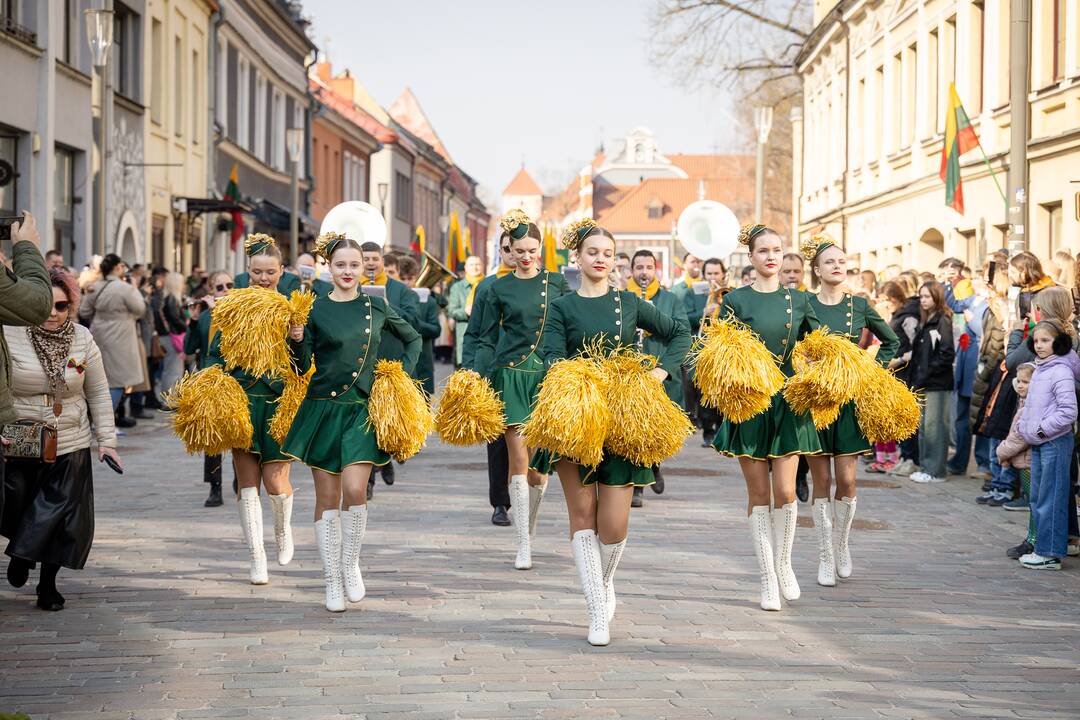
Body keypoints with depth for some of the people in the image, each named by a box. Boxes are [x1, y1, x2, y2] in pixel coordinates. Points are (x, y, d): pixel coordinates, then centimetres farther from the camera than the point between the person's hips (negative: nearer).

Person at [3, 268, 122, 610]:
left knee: (59, 518, 0)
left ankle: (48, 583, 15)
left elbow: (98, 394, 9)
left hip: (70, 446, 2)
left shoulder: (82, 339, 3)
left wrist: (106, 440, 5)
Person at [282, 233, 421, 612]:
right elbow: (302, 367, 1)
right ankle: (332, 581, 11)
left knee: (355, 489, -15)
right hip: (323, 409, 0)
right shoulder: (315, 310, 0)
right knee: (327, 497, 2)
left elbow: (413, 339, 19)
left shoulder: (377, 306, 5)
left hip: (363, 410, 0)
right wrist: (297, 341, -17)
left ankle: (350, 564, 8)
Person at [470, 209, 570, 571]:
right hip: (511, 376, -1)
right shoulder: (499, 289, 5)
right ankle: (523, 544, -4)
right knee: (519, 460, -5)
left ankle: (530, 529, 20)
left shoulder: (556, 282, 8)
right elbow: (487, 340, 7)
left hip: (548, 376, 1)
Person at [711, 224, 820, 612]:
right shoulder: (735, 300, 1)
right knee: (758, 494, 2)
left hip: (788, 403, 1)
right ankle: (767, 578, 10)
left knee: (785, 492, -5)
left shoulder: (799, 300, 7)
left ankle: (784, 564, 18)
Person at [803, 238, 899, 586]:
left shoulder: (859, 305, 6)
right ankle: (825, 557, 11)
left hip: (850, 398, 1)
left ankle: (843, 544, 20)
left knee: (846, 480, -3)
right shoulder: (803, 305, 0)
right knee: (822, 481, 2)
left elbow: (892, 341, 18)